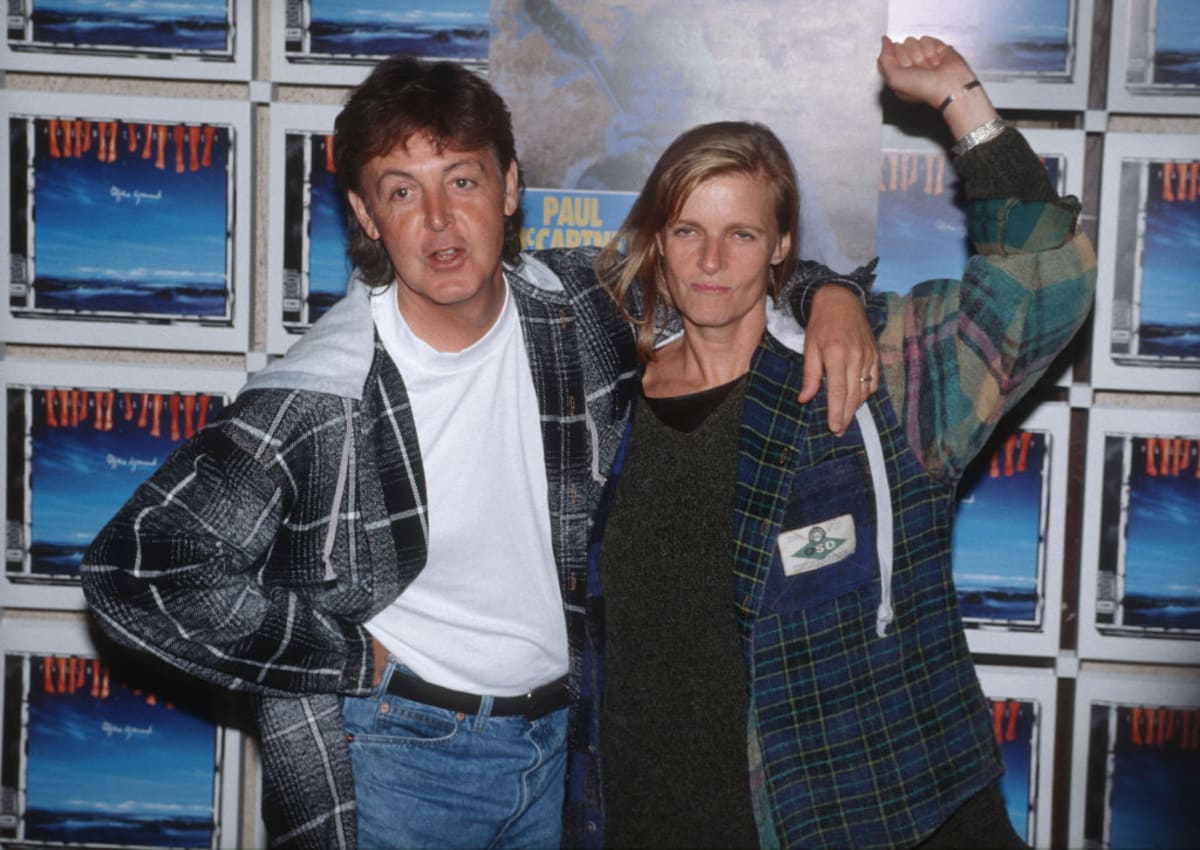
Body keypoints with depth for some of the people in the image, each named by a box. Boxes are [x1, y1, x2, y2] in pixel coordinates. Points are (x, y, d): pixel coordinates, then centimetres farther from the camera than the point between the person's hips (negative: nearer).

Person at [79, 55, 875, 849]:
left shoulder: (576, 307, -6)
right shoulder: (319, 396, -21)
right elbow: (135, 569, -21)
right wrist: (349, 657, -17)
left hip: (556, 745, 5)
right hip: (399, 760, -4)